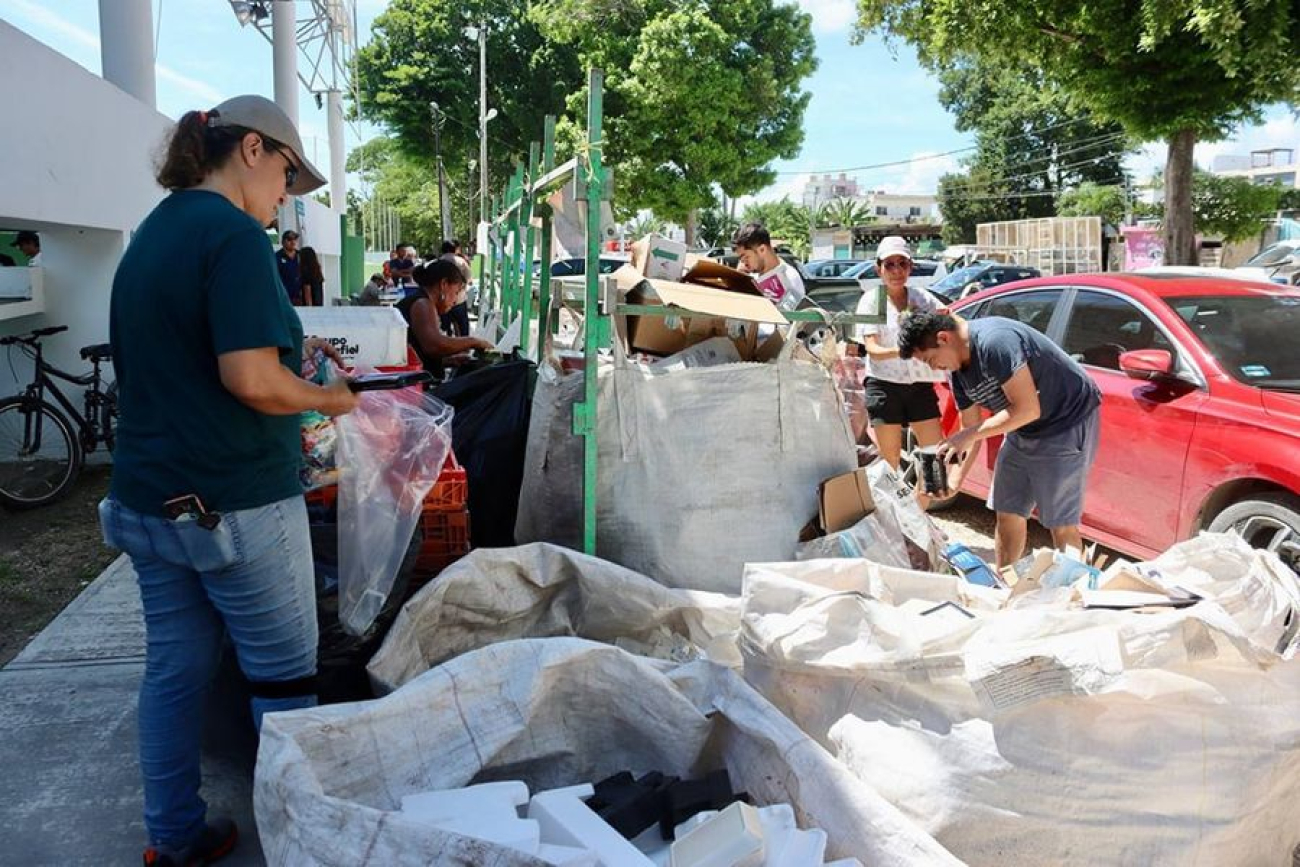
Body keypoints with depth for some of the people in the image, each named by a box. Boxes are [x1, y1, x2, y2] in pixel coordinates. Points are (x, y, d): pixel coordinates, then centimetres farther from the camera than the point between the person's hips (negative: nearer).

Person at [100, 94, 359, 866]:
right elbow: (252, 381, -24)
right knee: (285, 675, 7)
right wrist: (328, 399, -7)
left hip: (147, 498, 8)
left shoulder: (149, 236, 12)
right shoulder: (233, 235, -16)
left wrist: (284, 345, 18)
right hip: (237, 504, -8)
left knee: (174, 671, 16)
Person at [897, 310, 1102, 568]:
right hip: (1024, 431, 9)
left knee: (1061, 524, -7)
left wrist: (970, 435, -26)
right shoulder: (958, 372, 0)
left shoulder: (994, 341, -28)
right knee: (1008, 513, 11)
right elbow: (972, 428, 5)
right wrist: (957, 475, -7)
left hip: (1068, 422, -9)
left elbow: (1028, 409, -30)